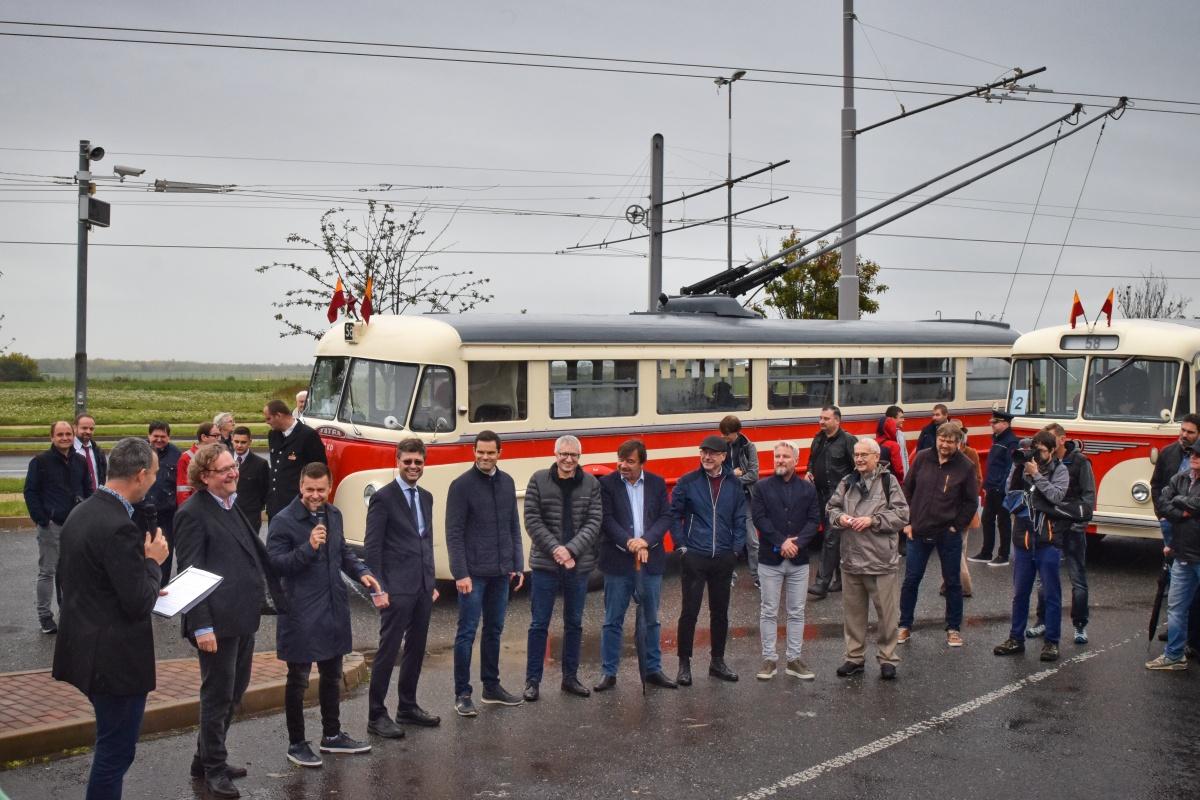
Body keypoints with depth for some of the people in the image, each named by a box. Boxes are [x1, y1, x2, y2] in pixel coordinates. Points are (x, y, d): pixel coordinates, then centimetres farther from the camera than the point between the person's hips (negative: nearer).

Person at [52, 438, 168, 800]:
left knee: (112, 744, 22)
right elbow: (139, 604, -23)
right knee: (116, 750, 4)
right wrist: (153, 561, -8)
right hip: (117, 658, -10)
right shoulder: (120, 527, -24)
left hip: (86, 647, 10)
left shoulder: (81, 514, 5)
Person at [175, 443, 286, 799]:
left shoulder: (231, 507, 15)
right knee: (218, 696, 3)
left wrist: (276, 597, 16)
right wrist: (201, 626, -21)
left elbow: (256, 556, 21)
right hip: (217, 622, -9)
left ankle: (206, 758, 33)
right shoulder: (193, 513, -12)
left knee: (234, 692, 18)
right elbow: (190, 573, -16)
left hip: (242, 618, 9)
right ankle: (213, 768, 19)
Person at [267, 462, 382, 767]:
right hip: (300, 614, -7)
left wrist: (362, 573, 4)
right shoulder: (283, 521, -14)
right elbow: (274, 564, -18)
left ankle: (332, 735, 33)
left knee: (332, 675, 18)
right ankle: (296, 744, 18)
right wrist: (308, 547, -28)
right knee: (298, 680, 4)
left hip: (334, 610, 7)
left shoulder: (333, 515, 8)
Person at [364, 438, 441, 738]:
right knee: (388, 651, -3)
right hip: (397, 588, -7)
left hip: (422, 587, 7)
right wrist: (378, 588, -14)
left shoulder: (426, 497, 14)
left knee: (416, 648, 14)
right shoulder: (383, 498, -7)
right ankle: (376, 715, 5)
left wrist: (432, 583, 16)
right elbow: (372, 547, -10)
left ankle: (407, 706, 26)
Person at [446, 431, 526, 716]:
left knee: (494, 630, 14)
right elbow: (454, 533, -10)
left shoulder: (507, 482, 8)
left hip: (501, 572, 6)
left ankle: (491, 687, 24)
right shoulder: (462, 485, -8)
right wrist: (460, 573, -15)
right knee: (467, 633, 0)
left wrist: (518, 565, 8)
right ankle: (462, 694, 7)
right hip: (473, 573, -5)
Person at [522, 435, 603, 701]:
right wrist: (555, 549, -15)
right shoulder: (539, 480, -3)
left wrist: (571, 549, -15)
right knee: (539, 624, 2)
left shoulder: (591, 484, 2)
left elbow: (594, 522, -3)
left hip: (579, 564, 2)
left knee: (574, 623, 12)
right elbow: (532, 521, -5)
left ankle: (570, 677, 24)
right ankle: (532, 680, 10)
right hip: (545, 563, -2)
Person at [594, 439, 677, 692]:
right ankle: (608, 673, 11)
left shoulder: (657, 483, 6)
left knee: (651, 620, 12)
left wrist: (645, 541, -14)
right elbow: (607, 520, -9)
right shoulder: (606, 484, -3)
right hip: (618, 562, -3)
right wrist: (630, 544, -19)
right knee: (613, 621, 3)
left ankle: (653, 669, 23)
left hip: (650, 561, 3)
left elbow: (665, 517, 1)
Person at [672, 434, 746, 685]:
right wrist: (681, 546, -4)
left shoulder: (733, 484, 3)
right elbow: (674, 514, 1)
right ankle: (684, 663, 10)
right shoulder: (688, 482, -5)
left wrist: (736, 549, 1)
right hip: (694, 558, -3)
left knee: (720, 611, 11)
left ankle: (717, 661, 24)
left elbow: (740, 519, 8)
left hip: (723, 558, 3)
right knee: (689, 611, 0)